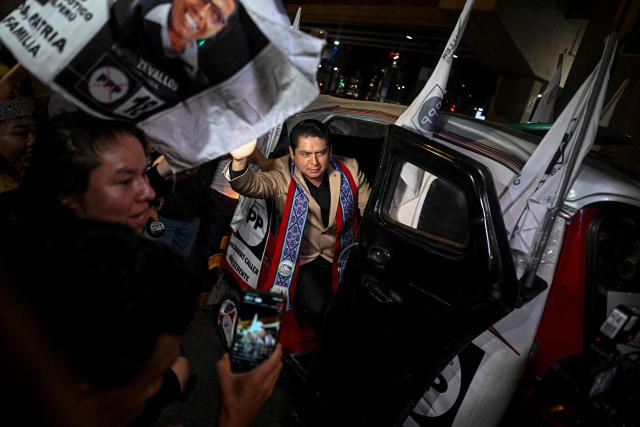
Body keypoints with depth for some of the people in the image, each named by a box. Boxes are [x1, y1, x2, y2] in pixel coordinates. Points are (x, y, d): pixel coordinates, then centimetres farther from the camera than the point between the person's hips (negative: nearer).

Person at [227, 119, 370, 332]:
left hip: (343, 257, 3)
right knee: (316, 307, -24)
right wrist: (239, 160, -53)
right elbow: (251, 185, -31)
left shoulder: (350, 170, -3)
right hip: (303, 259, -2)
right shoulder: (283, 176, -12)